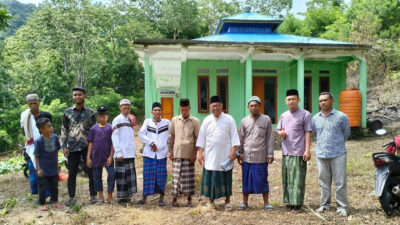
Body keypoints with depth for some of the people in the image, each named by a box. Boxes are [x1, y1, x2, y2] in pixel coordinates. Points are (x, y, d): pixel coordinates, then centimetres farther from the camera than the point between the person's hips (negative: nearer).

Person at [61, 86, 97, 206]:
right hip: (73, 147, 1)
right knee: (72, 173, 6)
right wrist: (64, 146, 0)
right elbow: (64, 130, 7)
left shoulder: (90, 112, 4)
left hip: (87, 146, -1)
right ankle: (71, 197, 17)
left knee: (91, 171, 2)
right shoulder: (67, 112, 6)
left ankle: (93, 196, 13)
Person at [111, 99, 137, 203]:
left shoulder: (129, 119, 16)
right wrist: (118, 153, -14)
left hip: (130, 153, 7)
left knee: (130, 174, 9)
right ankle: (121, 197, 6)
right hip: (122, 153, -7)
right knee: (122, 175, -3)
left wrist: (134, 151, 12)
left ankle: (127, 195, 17)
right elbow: (114, 137, -9)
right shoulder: (117, 120, -5)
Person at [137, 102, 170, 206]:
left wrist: (158, 147, -1)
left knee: (161, 175, 0)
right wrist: (151, 143, -9)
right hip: (149, 153, 1)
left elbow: (169, 136, 5)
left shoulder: (166, 122, 6)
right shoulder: (147, 121, 8)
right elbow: (141, 134, 0)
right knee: (148, 174, 1)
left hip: (161, 153, 0)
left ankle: (161, 198, 9)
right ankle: (144, 197, 9)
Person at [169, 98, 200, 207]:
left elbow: (196, 138, 0)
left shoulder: (195, 121, -1)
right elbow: (172, 136, 10)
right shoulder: (175, 120, 6)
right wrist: (171, 151, 5)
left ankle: (189, 199, 15)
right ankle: (174, 198, 15)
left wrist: (195, 153, -6)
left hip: (189, 154, -2)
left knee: (189, 177, 4)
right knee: (176, 176, 6)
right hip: (177, 153, 2)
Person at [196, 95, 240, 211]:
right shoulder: (207, 120, 6)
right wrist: (200, 152, 2)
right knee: (210, 179, 4)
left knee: (226, 179, 5)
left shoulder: (229, 119, 1)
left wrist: (233, 151, -8)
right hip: (210, 157, 2)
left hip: (225, 156, -2)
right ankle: (211, 202, 18)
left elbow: (234, 137, -1)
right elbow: (201, 137, 8)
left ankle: (227, 201, 19)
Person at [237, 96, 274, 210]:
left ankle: (266, 203, 17)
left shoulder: (266, 120, 2)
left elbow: (269, 138, 2)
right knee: (246, 180, 8)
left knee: (262, 180, 4)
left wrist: (270, 154, -2)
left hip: (261, 157, -2)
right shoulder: (244, 121, 7)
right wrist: (239, 153, 6)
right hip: (247, 157, 2)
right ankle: (245, 202, 20)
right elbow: (241, 138, 10)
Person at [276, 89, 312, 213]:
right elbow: (278, 130, 20)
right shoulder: (283, 115, 12)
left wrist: (307, 150, -14)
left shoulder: (305, 114, -5)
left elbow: (308, 133, -7)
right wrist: (280, 133, -5)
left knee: (297, 179, -3)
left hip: (299, 152, -6)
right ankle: (288, 201, 24)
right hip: (286, 152, 6)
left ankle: (297, 205, 3)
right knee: (286, 178, 12)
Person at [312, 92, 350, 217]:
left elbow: (346, 133, 8)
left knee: (340, 182, 0)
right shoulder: (315, 118, 6)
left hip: (338, 154, -3)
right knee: (324, 181, 12)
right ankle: (325, 204, 24)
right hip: (321, 154, 4)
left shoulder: (341, 116, -5)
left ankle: (342, 207, 11)